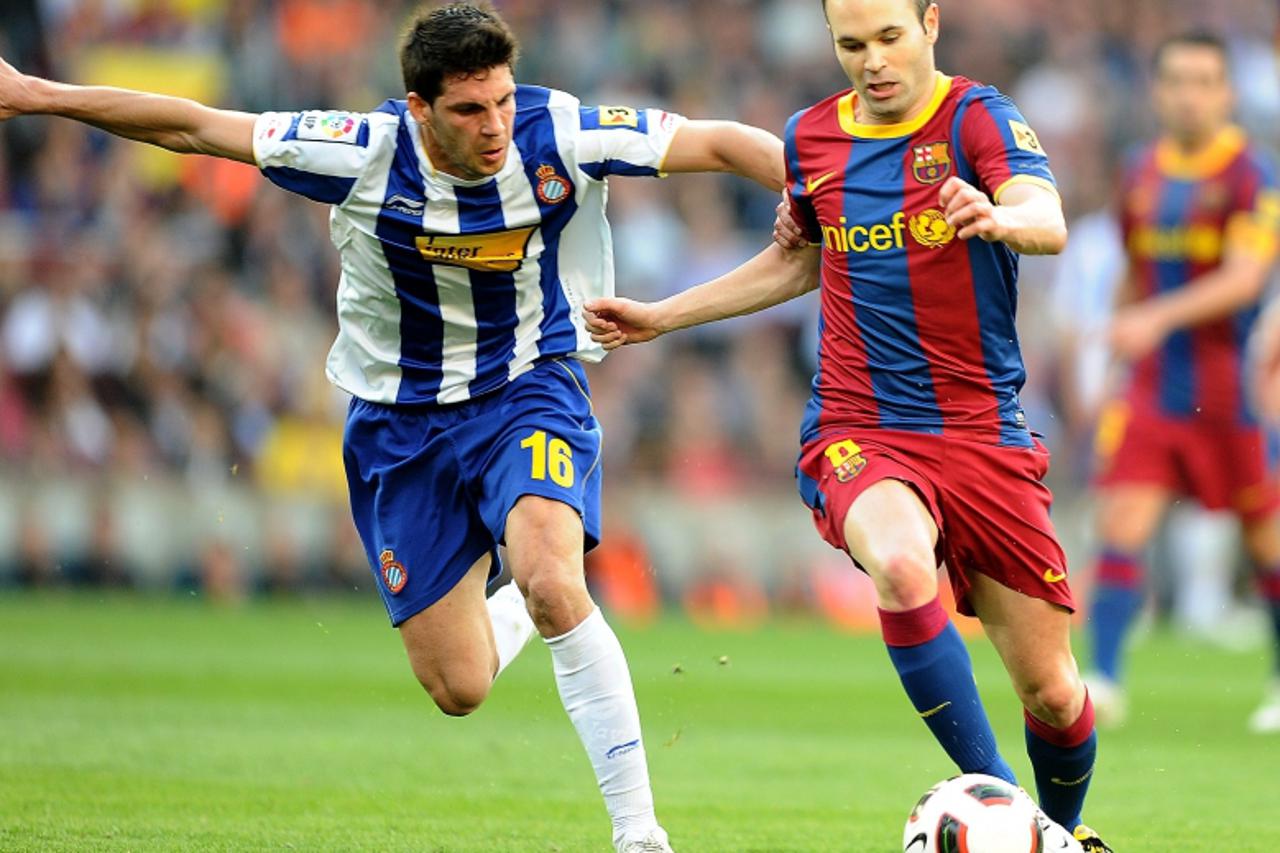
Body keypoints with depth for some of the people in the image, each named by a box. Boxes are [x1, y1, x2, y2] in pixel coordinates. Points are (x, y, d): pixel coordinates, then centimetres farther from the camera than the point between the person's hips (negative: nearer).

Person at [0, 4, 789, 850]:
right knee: (459, 689, 1)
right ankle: (525, 608, 40)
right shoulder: (365, 154, -20)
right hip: (402, 420, 2)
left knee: (550, 582, -31)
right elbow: (191, 126, -14)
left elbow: (722, 142, -17)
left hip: (528, 392, -1)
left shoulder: (559, 135, -20)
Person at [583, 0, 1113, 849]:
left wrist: (998, 218, -50)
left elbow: (1048, 221, -27)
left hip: (985, 436, -1)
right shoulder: (812, 138, 7)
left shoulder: (976, 117, -7)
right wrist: (663, 316, 27)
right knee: (901, 566, -35)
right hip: (859, 431, 1)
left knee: (1052, 692, 1)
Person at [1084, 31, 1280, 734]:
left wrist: (1158, 318, -29)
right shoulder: (1142, 175, 9)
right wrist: (1121, 342, 19)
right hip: (1152, 386, 4)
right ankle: (1104, 681, -16)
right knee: (1120, 523, -12)